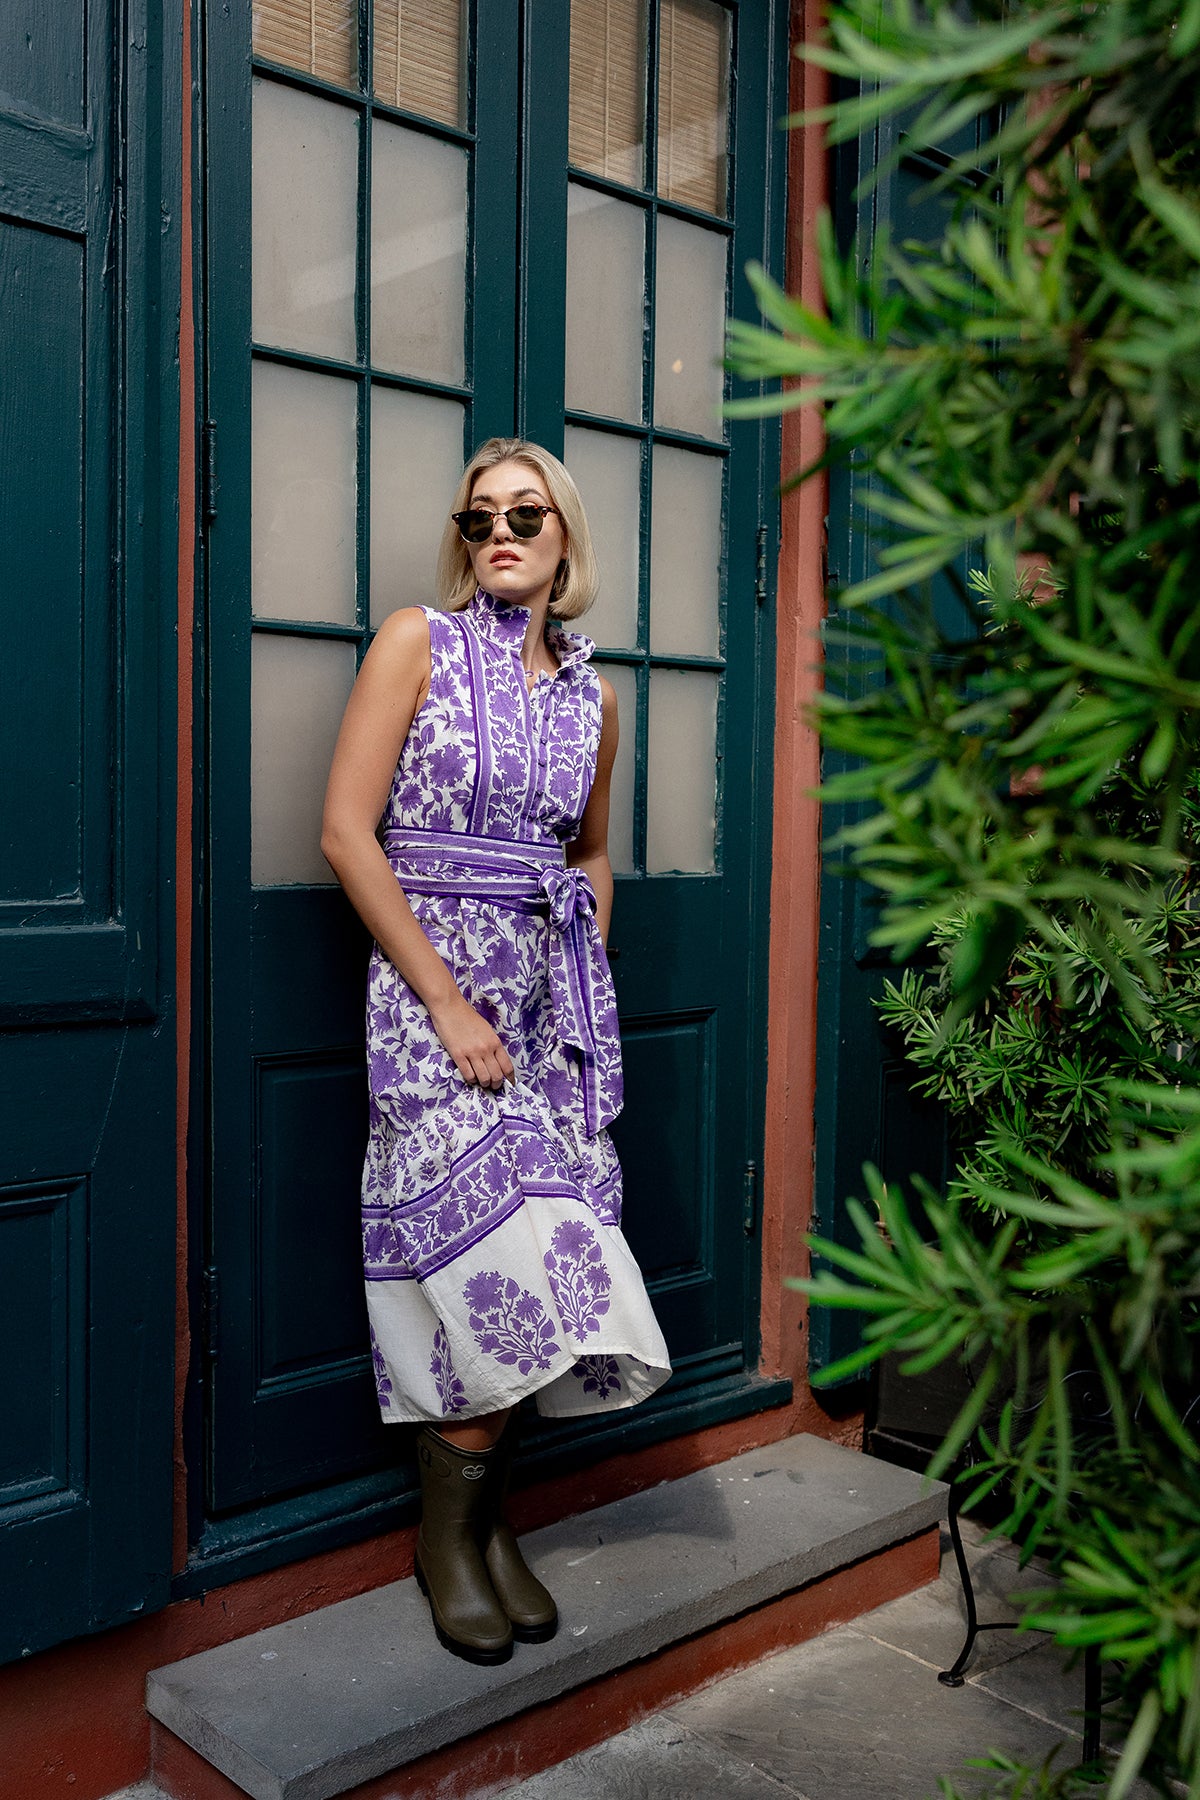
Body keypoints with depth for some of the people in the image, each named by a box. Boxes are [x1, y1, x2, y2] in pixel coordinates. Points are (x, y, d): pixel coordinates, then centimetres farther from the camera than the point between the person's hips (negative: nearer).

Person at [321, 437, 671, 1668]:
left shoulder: (592, 695, 12)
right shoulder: (418, 642, -2)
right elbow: (346, 835, -10)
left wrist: (586, 984, 9)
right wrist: (448, 1002, -13)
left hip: (548, 995, 5)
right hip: (433, 987, -5)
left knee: (524, 1285, 4)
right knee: (500, 1269, -8)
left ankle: (486, 1513, 24)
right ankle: (448, 1533, 14)